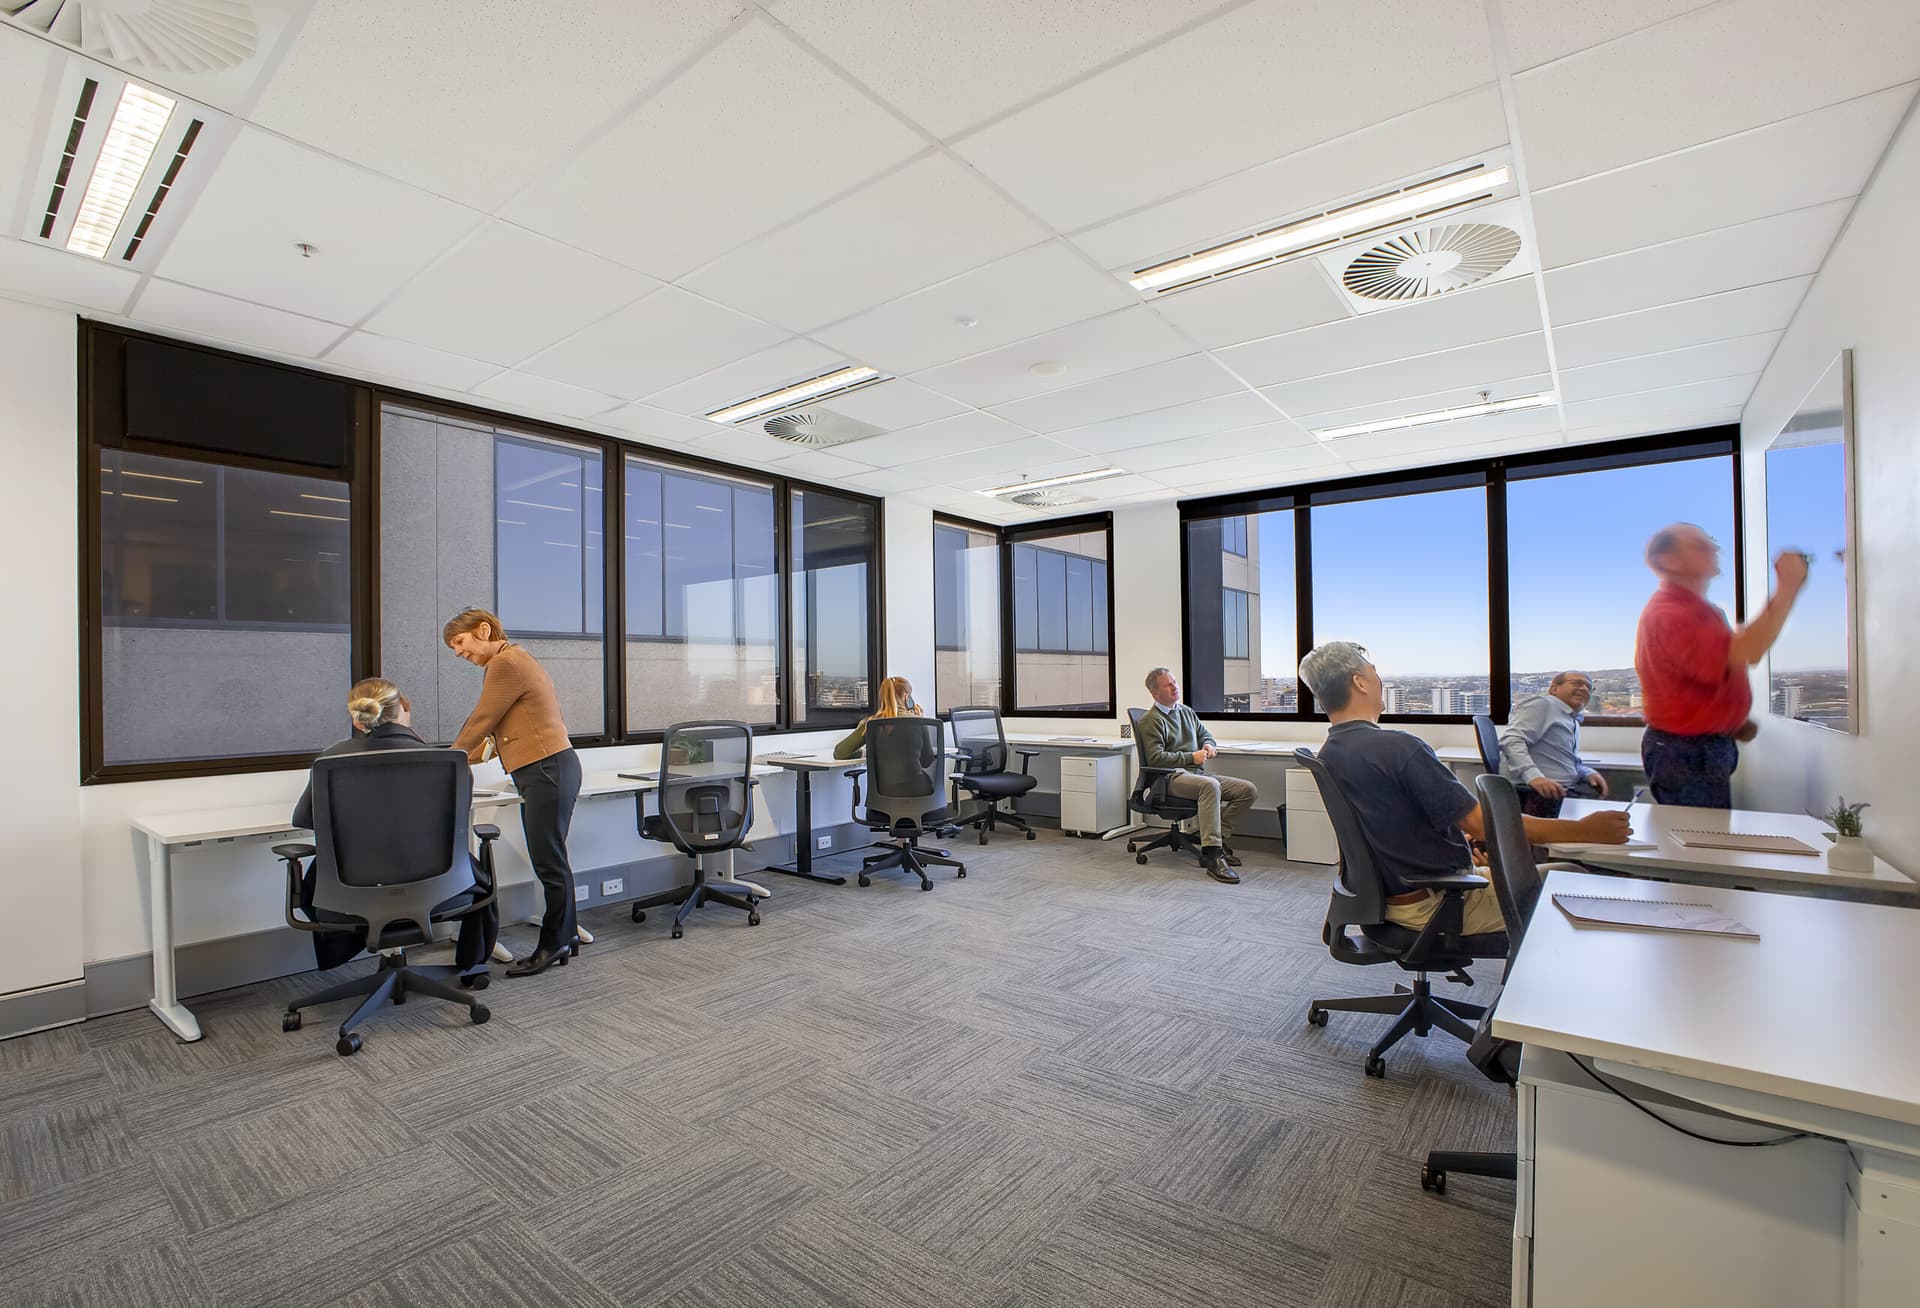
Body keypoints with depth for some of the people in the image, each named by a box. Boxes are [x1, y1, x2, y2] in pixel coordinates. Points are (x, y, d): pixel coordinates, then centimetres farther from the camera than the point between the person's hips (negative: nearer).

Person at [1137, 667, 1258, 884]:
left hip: (1197, 774, 8)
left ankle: (1220, 841, -6)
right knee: (1210, 785, -38)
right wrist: (1192, 757, -13)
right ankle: (1212, 856, -42)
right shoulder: (1151, 721, -2)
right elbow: (1155, 758, -12)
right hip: (1171, 778, -8)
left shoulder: (1187, 712, 22)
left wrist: (1208, 745, 10)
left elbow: (1205, 733, 35)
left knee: (1249, 790, -8)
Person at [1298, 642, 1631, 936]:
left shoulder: (1328, 756, -1)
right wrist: (1585, 830, -12)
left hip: (1389, 893, 9)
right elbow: (1484, 825, -23)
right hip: (1432, 905, -8)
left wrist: (1457, 839, 23)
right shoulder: (1398, 747, -28)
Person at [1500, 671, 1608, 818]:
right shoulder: (1542, 704, -3)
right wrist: (1533, 776, -34)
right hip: (1537, 794, -10)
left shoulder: (1574, 722, 27)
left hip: (1566, 790, 10)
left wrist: (1589, 773, 11)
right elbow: (1511, 740, -19)